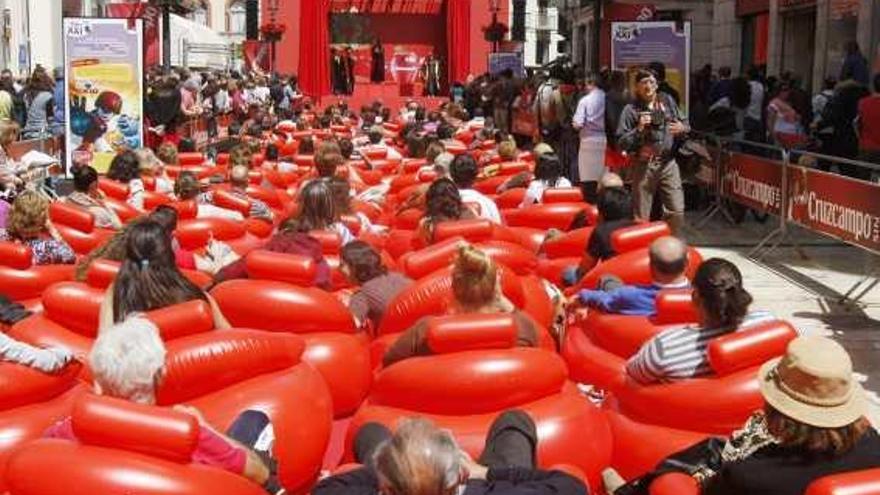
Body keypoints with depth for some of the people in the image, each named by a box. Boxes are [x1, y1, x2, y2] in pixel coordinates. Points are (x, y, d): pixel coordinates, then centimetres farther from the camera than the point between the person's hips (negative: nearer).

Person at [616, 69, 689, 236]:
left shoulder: (668, 101, 7)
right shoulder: (631, 110, -2)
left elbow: (685, 125, 16)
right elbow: (621, 142, -4)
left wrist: (682, 128, -6)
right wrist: (638, 129, -17)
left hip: (668, 163, 2)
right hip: (644, 165, -2)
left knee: (677, 211, -1)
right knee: (641, 216, 4)